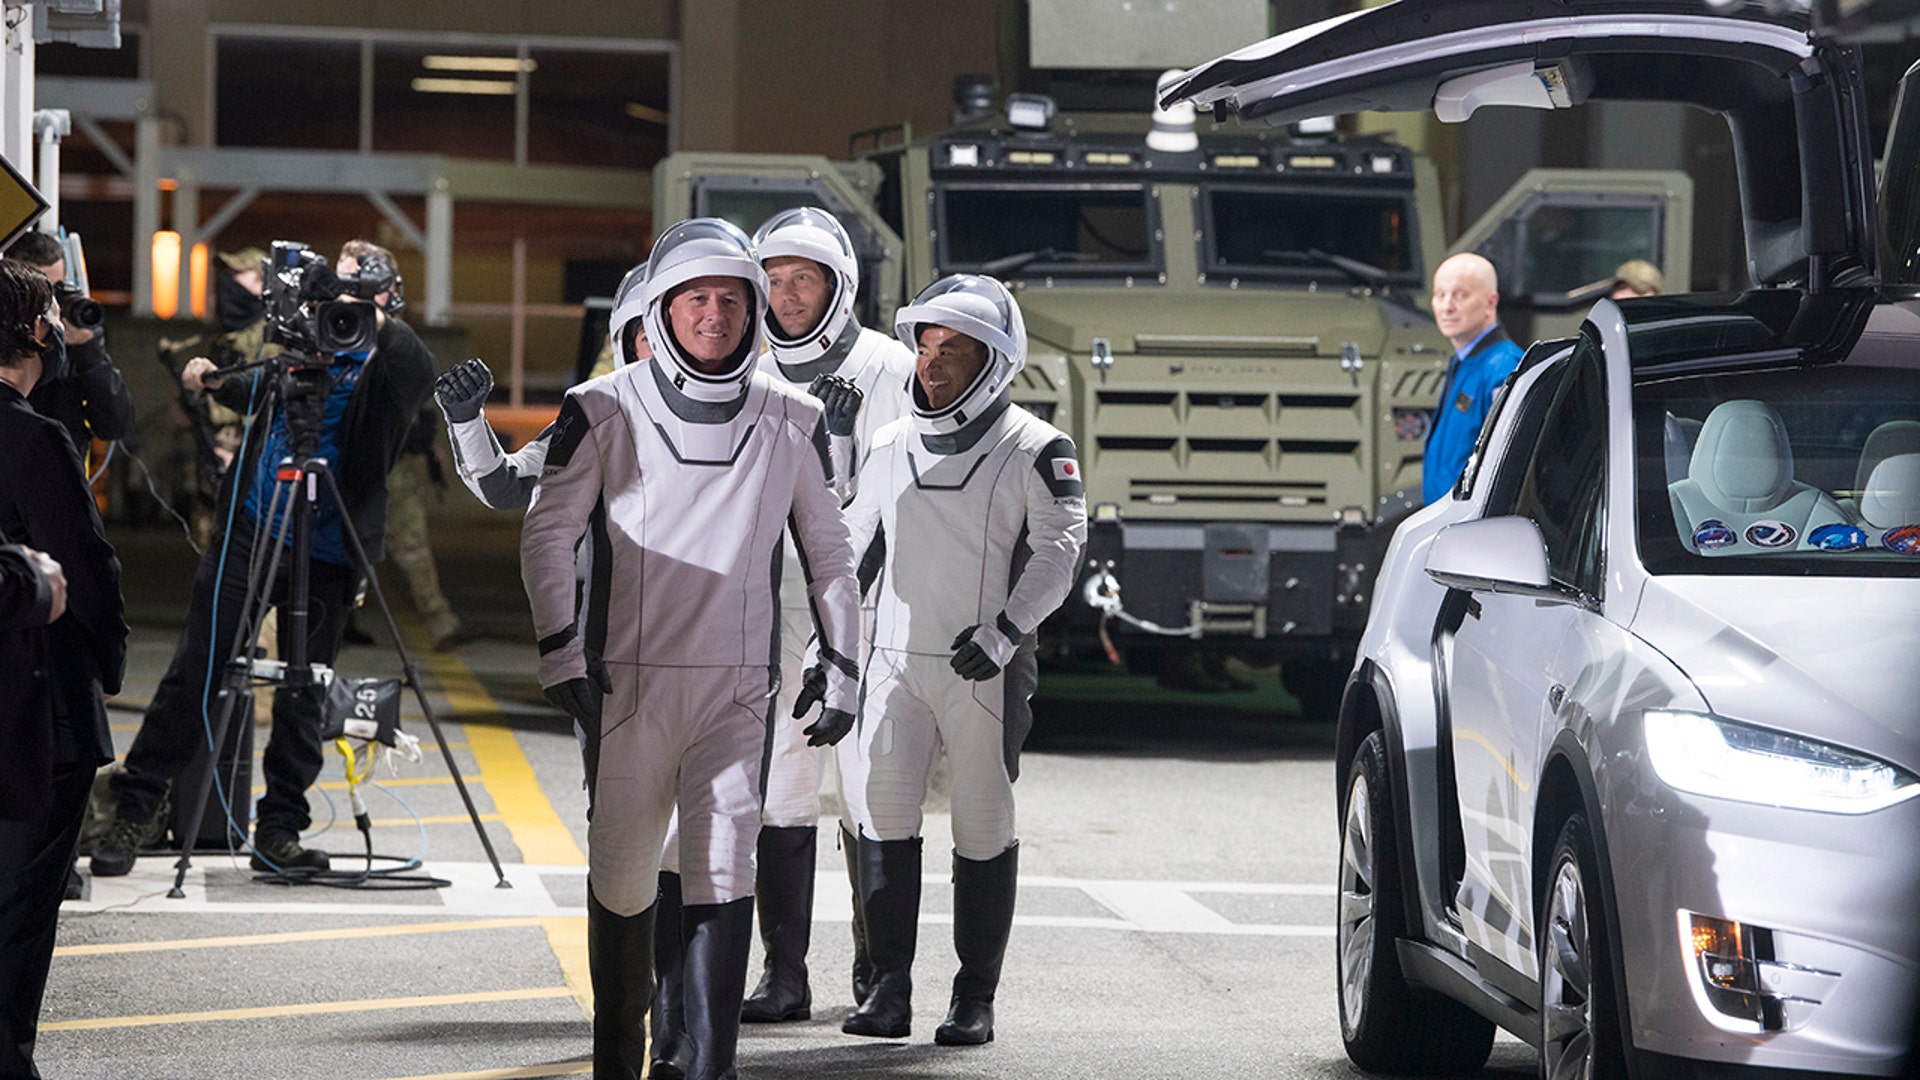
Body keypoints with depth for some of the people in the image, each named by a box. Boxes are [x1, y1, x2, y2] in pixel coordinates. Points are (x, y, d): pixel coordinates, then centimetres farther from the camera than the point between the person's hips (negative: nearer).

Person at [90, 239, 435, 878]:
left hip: (324, 555, -3)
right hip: (249, 533, 3)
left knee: (301, 696, 3)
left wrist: (376, 323, -35)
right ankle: (133, 812, 9)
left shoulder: (384, 365, -2)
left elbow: (420, 373, -26)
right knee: (193, 675, 2)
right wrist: (216, 383, 12)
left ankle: (279, 832, 13)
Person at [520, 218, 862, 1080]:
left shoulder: (790, 424, 8)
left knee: (724, 864, -14)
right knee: (621, 877, 5)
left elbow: (830, 555, 17)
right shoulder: (605, 411, 1)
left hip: (737, 688, 0)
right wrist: (560, 645, -13)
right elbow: (549, 531, -1)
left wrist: (842, 669, 12)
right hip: (626, 684, 0)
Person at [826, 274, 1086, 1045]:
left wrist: (1007, 628, -21)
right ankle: (888, 989, -2)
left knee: (984, 831, 2)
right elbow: (850, 539, 24)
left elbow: (1059, 546, -11)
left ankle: (974, 999, 8)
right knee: (882, 821, -5)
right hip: (895, 662, 4)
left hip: (985, 672, -4)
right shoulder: (890, 446, 13)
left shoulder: (1032, 449, -3)